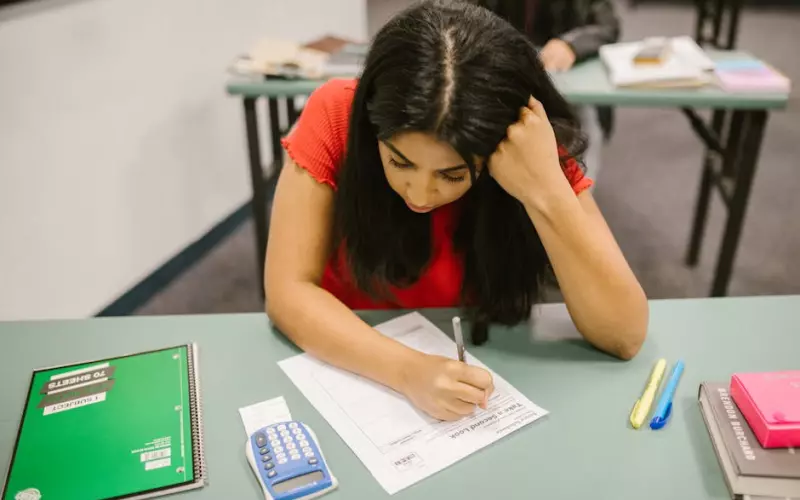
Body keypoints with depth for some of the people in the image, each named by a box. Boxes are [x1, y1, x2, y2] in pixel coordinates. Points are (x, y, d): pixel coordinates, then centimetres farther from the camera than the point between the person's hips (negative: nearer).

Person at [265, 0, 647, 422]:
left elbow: (624, 335, -21)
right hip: (349, 370, -1)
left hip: (471, 368, 2)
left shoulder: (538, 154, -19)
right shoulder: (335, 116, -20)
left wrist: (546, 190, -32)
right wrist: (409, 369, -33)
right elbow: (287, 291, -20)